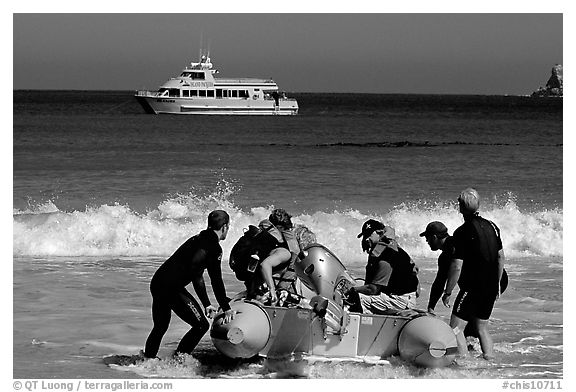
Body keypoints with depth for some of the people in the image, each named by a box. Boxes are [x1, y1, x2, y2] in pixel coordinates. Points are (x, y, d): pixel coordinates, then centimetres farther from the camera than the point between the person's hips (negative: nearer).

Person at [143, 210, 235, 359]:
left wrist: (206, 304, 31)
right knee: (201, 325, -1)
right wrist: (226, 309, -1)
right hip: (172, 287, -9)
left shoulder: (199, 239, 22)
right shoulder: (214, 248, -6)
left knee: (160, 327, 24)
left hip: (157, 281, 9)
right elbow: (216, 281, -8)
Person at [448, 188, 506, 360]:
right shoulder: (491, 226, 6)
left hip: (472, 286, -7)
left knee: (456, 328, -2)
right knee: (482, 327, 19)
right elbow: (501, 257, 12)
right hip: (490, 288, 7)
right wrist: (497, 284, 22)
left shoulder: (462, 232, -14)